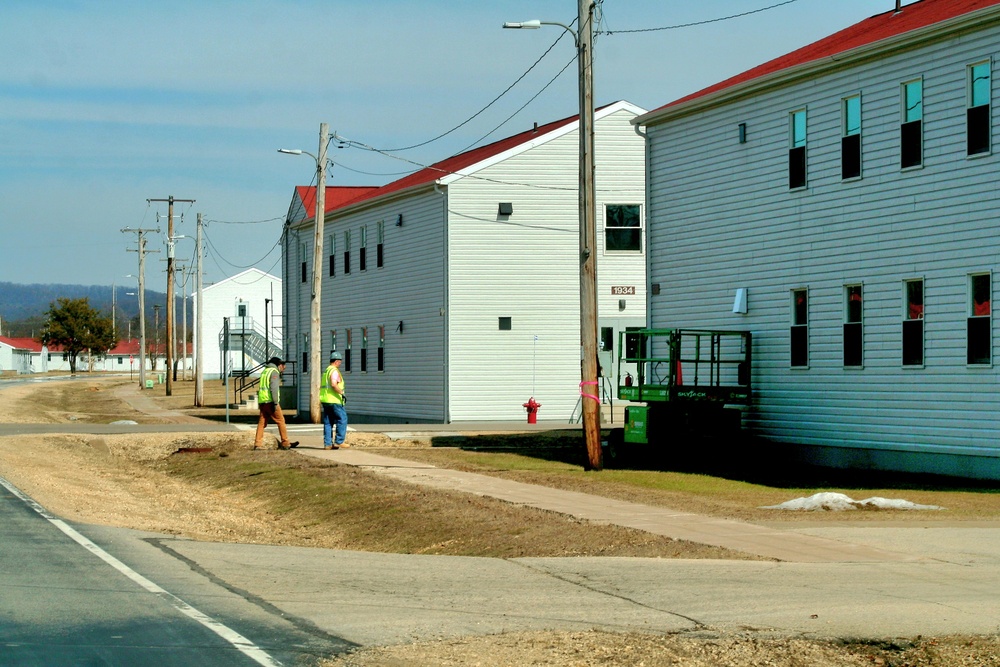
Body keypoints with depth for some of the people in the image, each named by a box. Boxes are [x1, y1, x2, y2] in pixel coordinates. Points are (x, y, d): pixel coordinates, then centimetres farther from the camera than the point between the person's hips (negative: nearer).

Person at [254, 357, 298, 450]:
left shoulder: (264, 371, 19)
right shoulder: (274, 372, -7)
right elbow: (274, 388, -16)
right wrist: (276, 403, -18)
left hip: (262, 401, 8)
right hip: (270, 401, -8)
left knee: (261, 423, 6)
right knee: (281, 421, 0)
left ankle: (257, 444, 0)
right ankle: (285, 443, 2)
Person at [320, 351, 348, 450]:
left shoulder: (326, 371, 18)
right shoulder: (334, 371, -11)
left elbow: (321, 386, 22)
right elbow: (333, 384, -25)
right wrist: (342, 393, -19)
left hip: (325, 401, 9)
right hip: (334, 401, -9)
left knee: (328, 422, 9)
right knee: (342, 419, -2)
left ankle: (327, 443, 7)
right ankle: (339, 441, -5)